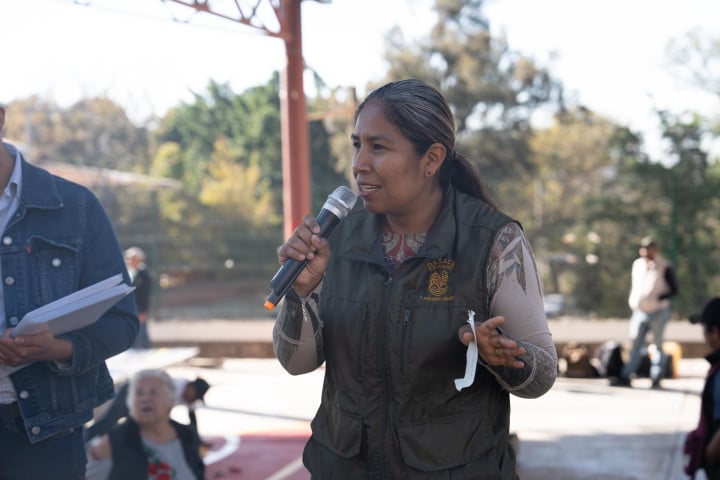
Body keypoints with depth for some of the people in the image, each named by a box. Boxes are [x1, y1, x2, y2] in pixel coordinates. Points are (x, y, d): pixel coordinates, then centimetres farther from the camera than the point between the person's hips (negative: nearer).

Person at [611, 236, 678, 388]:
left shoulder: (665, 267, -8)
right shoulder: (637, 264, 8)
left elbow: (674, 289, -6)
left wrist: (659, 298, -21)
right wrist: (632, 299, 2)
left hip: (658, 312, -4)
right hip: (640, 311, 4)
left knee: (658, 345, 6)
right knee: (636, 345, 3)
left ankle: (656, 378, 11)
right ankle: (625, 377, 1)